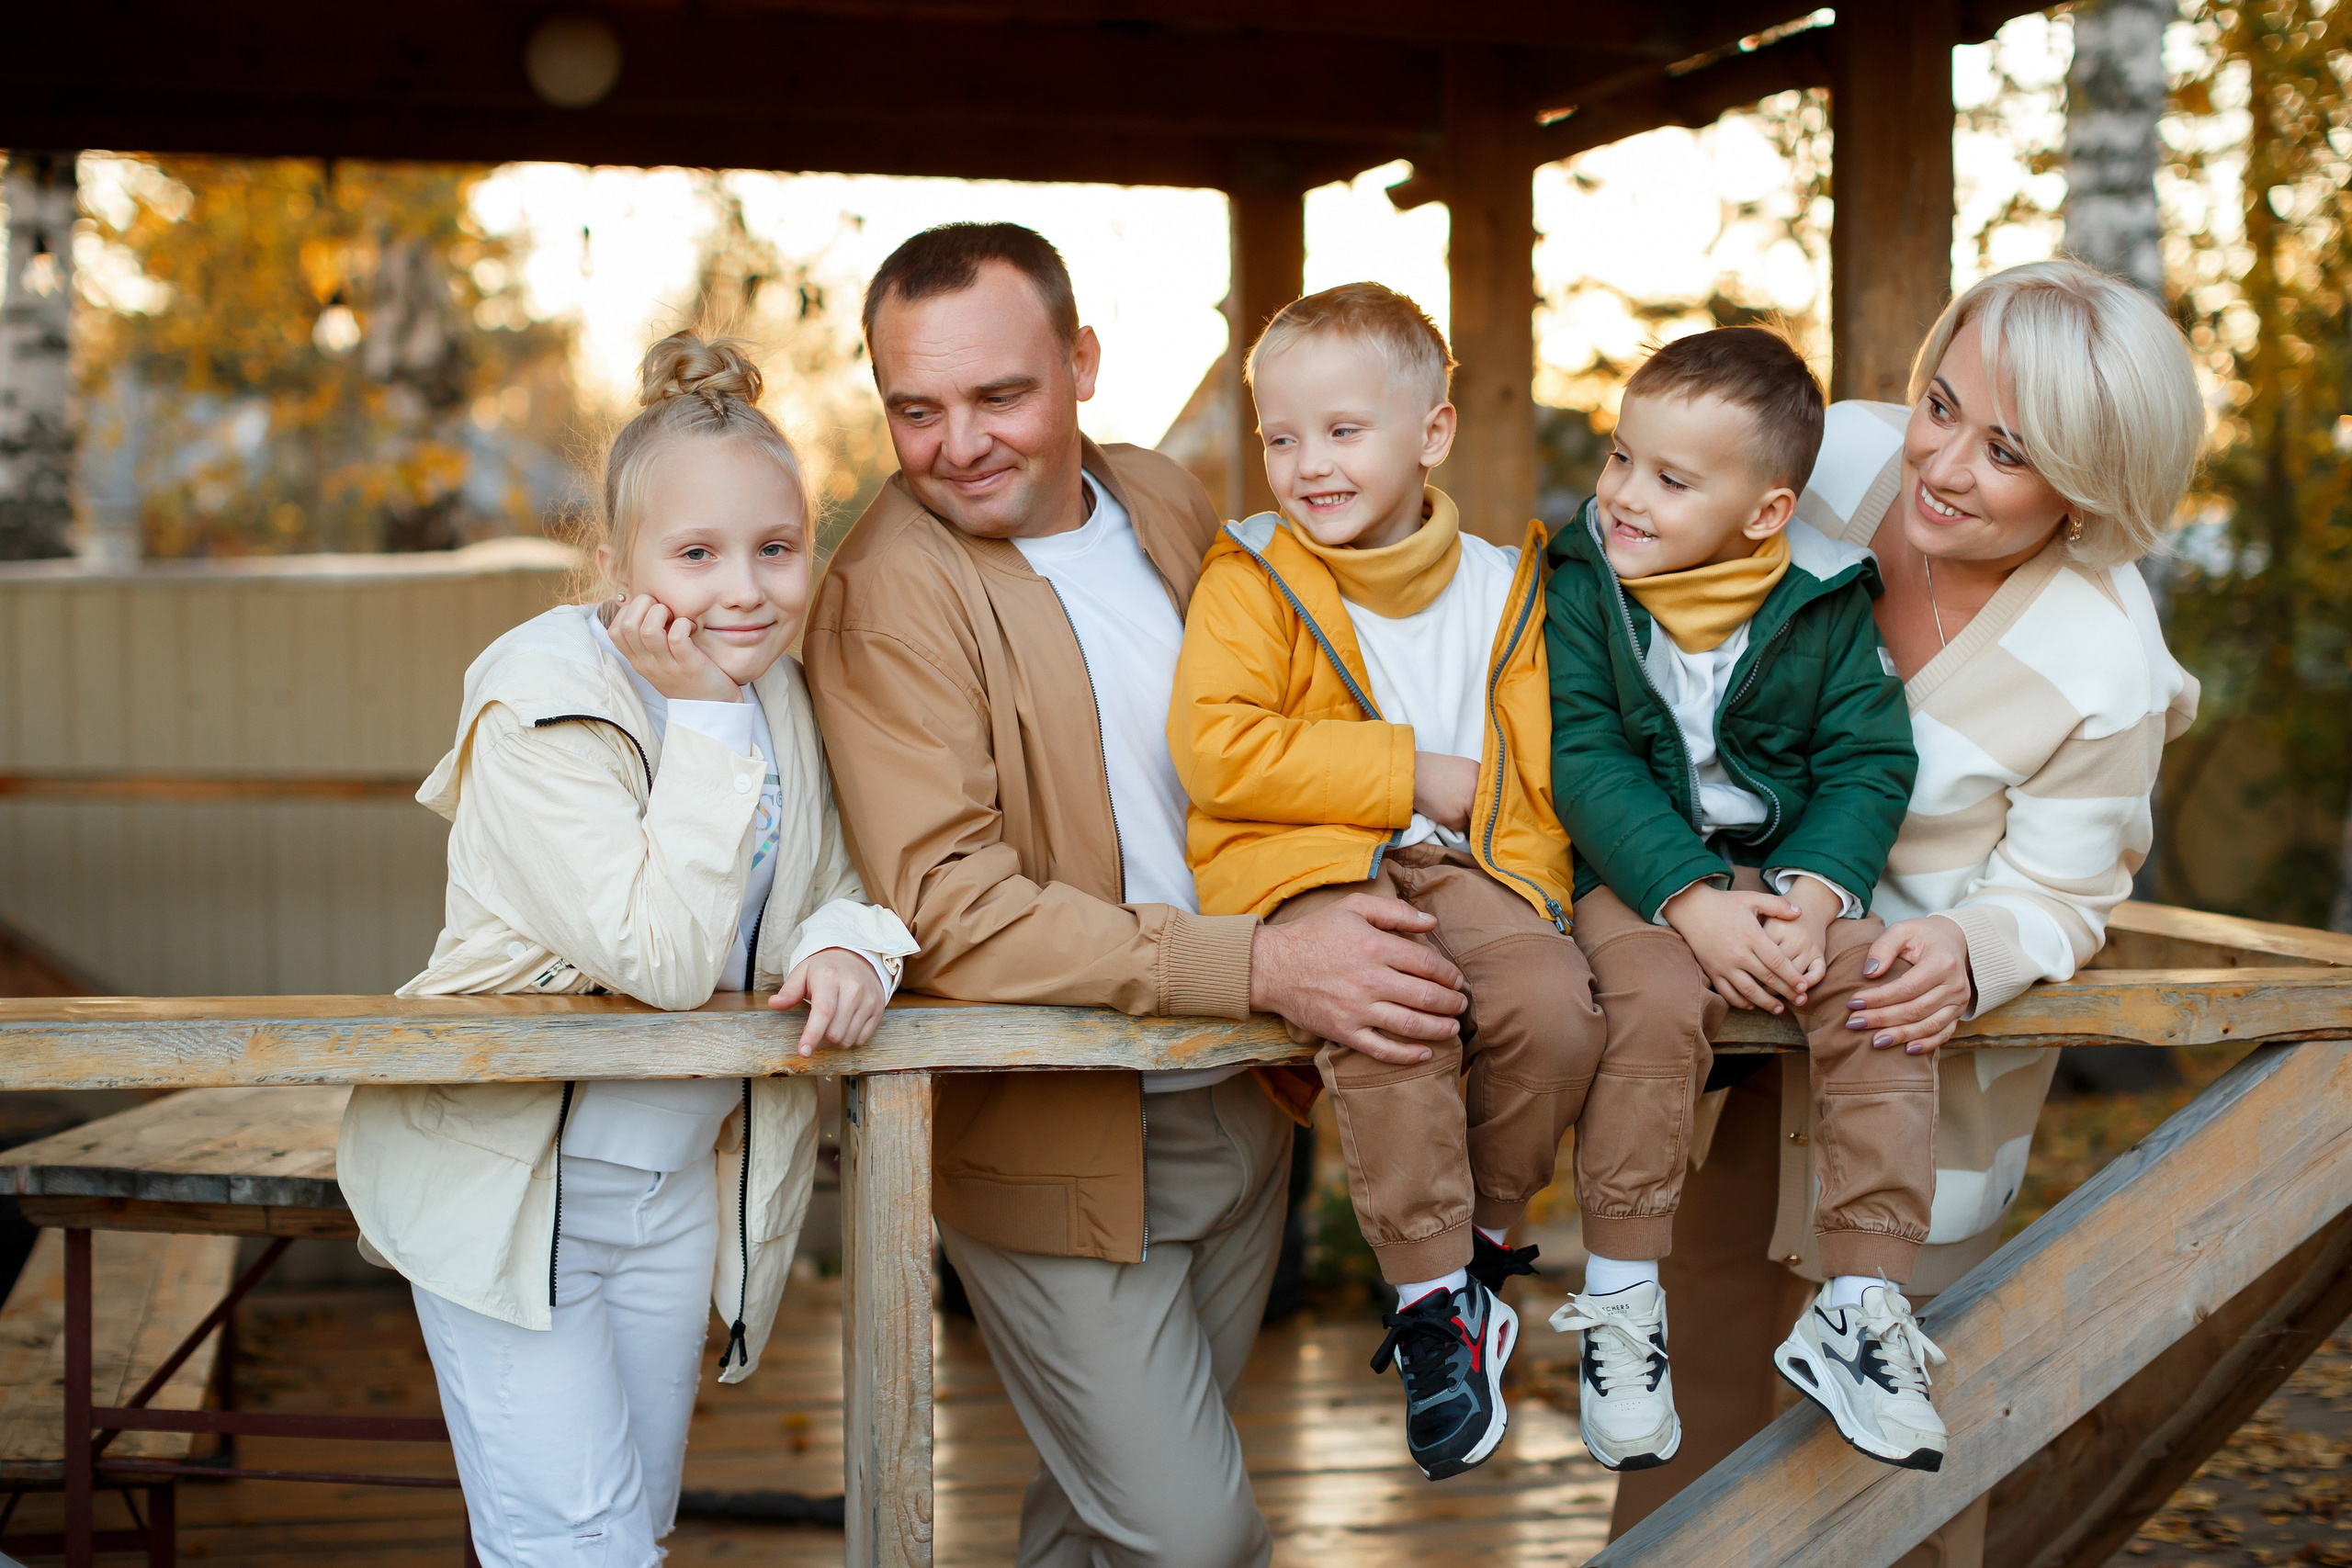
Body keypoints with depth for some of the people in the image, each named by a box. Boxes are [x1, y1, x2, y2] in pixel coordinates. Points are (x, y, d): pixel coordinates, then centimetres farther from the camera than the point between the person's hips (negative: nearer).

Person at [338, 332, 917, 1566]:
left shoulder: (778, 692, 1)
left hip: (683, 1179, 7)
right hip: (509, 1174, -6)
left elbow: (835, 887, 7)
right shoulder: (542, 705, -21)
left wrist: (849, 946, -18)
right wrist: (697, 719, -26)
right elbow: (661, 958, -27)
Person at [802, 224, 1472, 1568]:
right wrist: (1261, 968, -31)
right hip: (1056, 1140, -6)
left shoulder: (1169, 504, 4)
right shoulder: (889, 590, -18)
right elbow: (949, 912, -25)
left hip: (1238, 1106, 6)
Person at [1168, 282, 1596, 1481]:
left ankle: (1477, 1248, 1)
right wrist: (1411, 775, -11)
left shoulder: (1496, 585, 13)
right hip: (1298, 862, -4)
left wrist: (1529, 885, -2)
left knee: (1555, 1003, -25)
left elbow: (1536, 762, 17)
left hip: (1455, 863, 4)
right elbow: (1217, 752, -11)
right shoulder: (1250, 579, 1)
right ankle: (1430, 1301, -19)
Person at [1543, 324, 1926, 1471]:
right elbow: (1585, 760, -11)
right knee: (1657, 1000, -32)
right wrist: (1691, 900, -22)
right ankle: (1623, 1301, -18)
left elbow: (1868, 763, 0)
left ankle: (1860, 1303, -13)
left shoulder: (1824, 602, 0)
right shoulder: (1582, 584, -5)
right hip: (1636, 870, -2)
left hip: (1789, 867, 3)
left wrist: (1816, 891, -18)